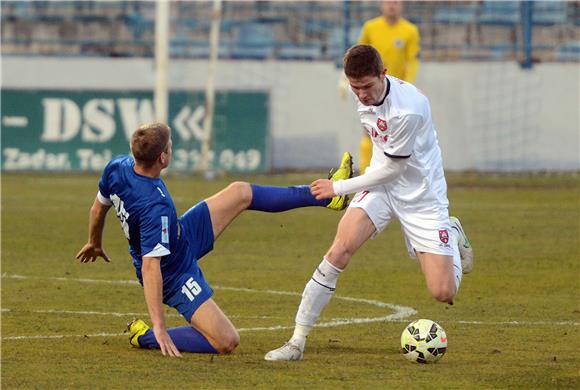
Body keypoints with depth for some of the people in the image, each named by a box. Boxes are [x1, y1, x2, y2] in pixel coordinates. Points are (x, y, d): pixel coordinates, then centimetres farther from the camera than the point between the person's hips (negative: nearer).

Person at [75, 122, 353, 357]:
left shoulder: (117, 167, -15)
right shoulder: (156, 207, -39)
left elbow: (99, 208, 4)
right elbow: (150, 267, -40)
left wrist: (95, 244, 25)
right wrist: (159, 328, -39)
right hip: (175, 276, -9)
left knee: (240, 193, 12)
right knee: (227, 342, -12)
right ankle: (144, 336, 1)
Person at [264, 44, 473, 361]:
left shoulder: (409, 108, -30)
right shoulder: (357, 92, -8)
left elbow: (392, 169, -20)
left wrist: (338, 187, -13)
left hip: (421, 193, -4)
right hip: (380, 181, 5)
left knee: (444, 293, -8)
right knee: (342, 246, -22)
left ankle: (452, 237, 29)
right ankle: (297, 341, -18)